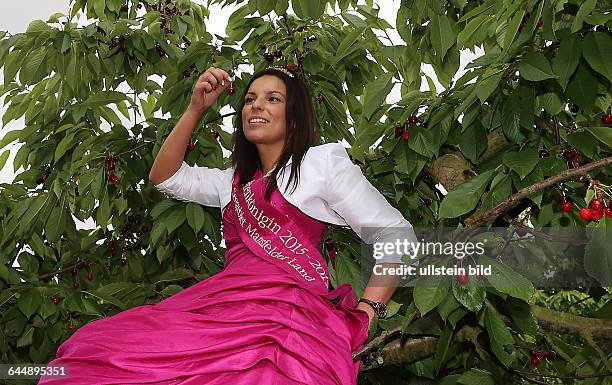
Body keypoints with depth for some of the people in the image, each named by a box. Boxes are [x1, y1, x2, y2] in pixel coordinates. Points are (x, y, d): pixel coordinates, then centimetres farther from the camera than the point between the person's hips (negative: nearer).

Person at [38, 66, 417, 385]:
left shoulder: (323, 161, 11)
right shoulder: (235, 180, 31)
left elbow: (396, 234, 6)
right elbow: (165, 176, 29)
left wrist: (364, 313, -5)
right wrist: (196, 109, 19)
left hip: (286, 307, -6)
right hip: (225, 303, 6)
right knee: (95, 350, -15)